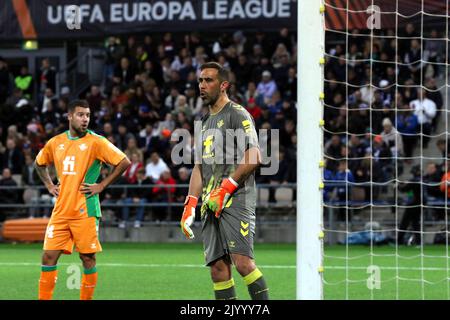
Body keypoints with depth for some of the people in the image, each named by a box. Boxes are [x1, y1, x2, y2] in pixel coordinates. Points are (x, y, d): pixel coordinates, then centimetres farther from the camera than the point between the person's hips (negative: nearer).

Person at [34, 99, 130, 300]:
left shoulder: (95, 142, -5)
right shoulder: (55, 142, 10)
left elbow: (124, 163, -8)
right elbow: (39, 164, 29)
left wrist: (101, 186, -8)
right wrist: (49, 185, 15)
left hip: (85, 210, -4)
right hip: (60, 211, 4)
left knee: (87, 258, -1)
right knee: (49, 257, 0)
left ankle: (86, 299, 8)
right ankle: (44, 298, 6)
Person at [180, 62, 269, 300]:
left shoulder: (237, 114, -2)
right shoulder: (206, 122, 24)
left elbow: (253, 157, -13)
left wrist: (225, 189, -16)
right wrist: (190, 205, 14)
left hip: (236, 200, -8)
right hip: (211, 205, 8)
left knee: (242, 261, -19)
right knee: (218, 267, 1)